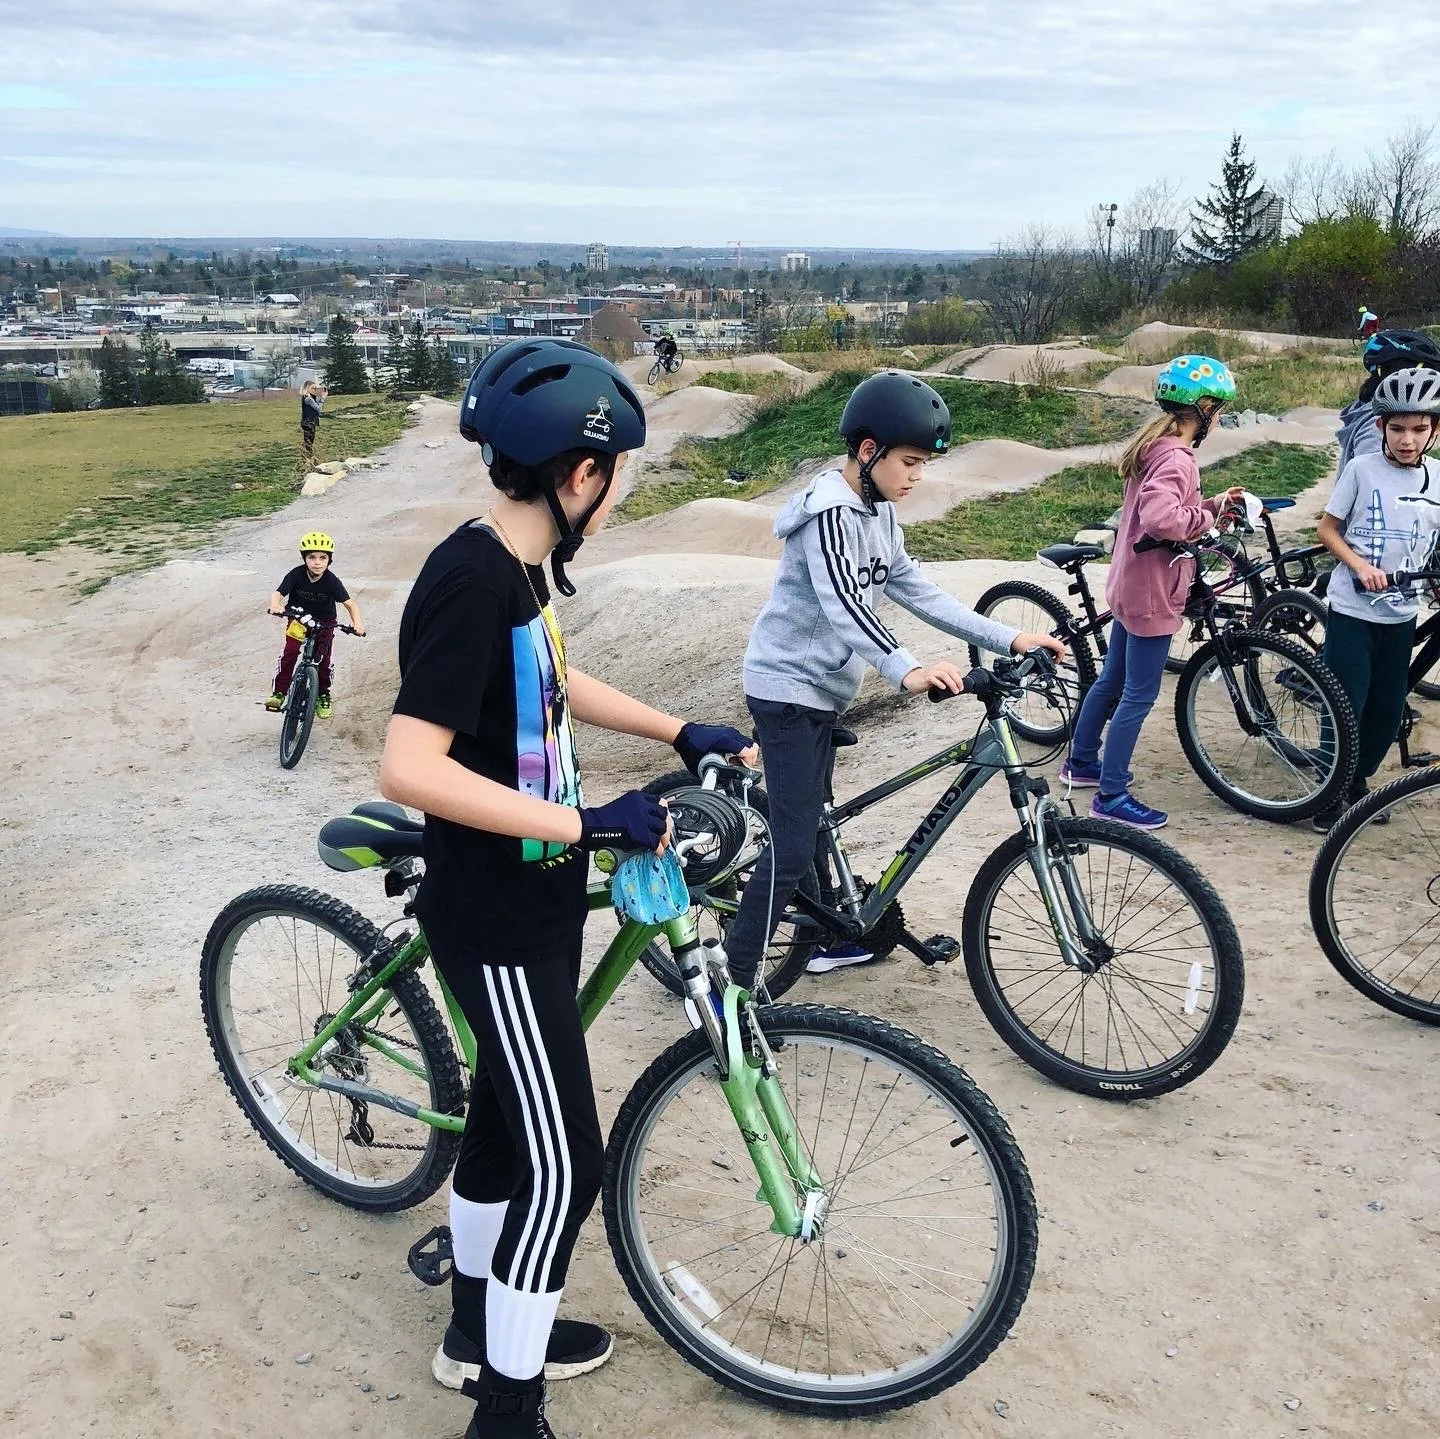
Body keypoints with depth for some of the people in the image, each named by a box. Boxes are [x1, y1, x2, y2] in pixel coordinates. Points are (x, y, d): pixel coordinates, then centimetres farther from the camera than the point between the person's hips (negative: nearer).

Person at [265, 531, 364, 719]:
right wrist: (276, 606, -48)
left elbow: (350, 604, -21)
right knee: (289, 653, -16)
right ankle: (278, 693, -5)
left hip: (324, 622, 0)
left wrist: (357, 623, -37)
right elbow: (278, 593, -25)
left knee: (323, 659, -8)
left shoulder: (332, 581, -23)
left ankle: (323, 695, 15)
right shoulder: (297, 575, -22)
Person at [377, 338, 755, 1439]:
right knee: (565, 1166, 0)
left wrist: (682, 734, 22)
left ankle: (480, 1330, 42)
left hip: (533, 903, 10)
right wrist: (589, 823, -31)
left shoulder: (515, 565, 4)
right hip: (497, 924, -10)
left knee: (508, 1113, 22)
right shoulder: (471, 581, -25)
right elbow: (411, 769, -32)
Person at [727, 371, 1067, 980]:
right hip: (789, 689, -9)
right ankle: (733, 985, -5)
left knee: (809, 824, 22)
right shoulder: (829, 509, -20)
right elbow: (841, 604, -34)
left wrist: (1008, 639, 2)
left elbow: (917, 590, 9)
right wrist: (909, 671, -48)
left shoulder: (878, 513, 9)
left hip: (821, 689, 9)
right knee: (791, 849, -11)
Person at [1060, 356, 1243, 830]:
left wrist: (1216, 504, 6)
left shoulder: (1154, 446, 9)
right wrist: (1206, 518, -21)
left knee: (1112, 679, 22)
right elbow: (1161, 517, -38)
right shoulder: (1176, 458, -22)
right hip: (1152, 592, -10)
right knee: (1139, 695, -1)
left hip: (1130, 583, 10)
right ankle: (1111, 796, 6)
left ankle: (1081, 762, 36)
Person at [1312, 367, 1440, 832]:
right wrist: (1360, 565, -18)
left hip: (1401, 614, 4)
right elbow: (1328, 529, -3)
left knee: (1388, 708, 11)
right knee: (1346, 704, -2)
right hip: (1351, 609, -4)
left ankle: (1359, 780, 31)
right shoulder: (1362, 469, -9)